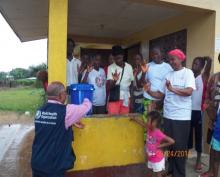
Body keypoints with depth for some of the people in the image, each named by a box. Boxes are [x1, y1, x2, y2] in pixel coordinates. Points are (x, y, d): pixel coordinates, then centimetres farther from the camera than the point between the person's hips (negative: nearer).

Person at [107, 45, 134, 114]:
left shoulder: (129, 67, 2)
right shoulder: (110, 68, -7)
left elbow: (131, 82, 10)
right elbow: (110, 85, -15)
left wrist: (131, 98, 7)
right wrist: (114, 81, -37)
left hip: (126, 98, 3)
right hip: (114, 98, -3)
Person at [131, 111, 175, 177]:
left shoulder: (159, 134, -31)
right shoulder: (149, 129, -9)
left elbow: (172, 141, -32)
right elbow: (142, 123, 8)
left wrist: (161, 145, -24)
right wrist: (133, 118, 12)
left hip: (157, 160, -7)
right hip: (150, 158, 7)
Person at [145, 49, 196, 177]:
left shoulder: (188, 73, -4)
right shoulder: (168, 75, 12)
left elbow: (189, 91, -19)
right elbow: (161, 94, 10)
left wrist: (172, 89, -30)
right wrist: (150, 92, -7)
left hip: (182, 117, -5)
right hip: (168, 116, 5)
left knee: (179, 147, 3)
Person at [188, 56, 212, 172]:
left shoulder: (204, 77, -2)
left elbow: (209, 61, -12)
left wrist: (204, 59, 4)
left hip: (198, 111, -3)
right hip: (188, 110, 3)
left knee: (198, 135, 7)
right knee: (188, 134, 13)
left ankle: (198, 161, 20)